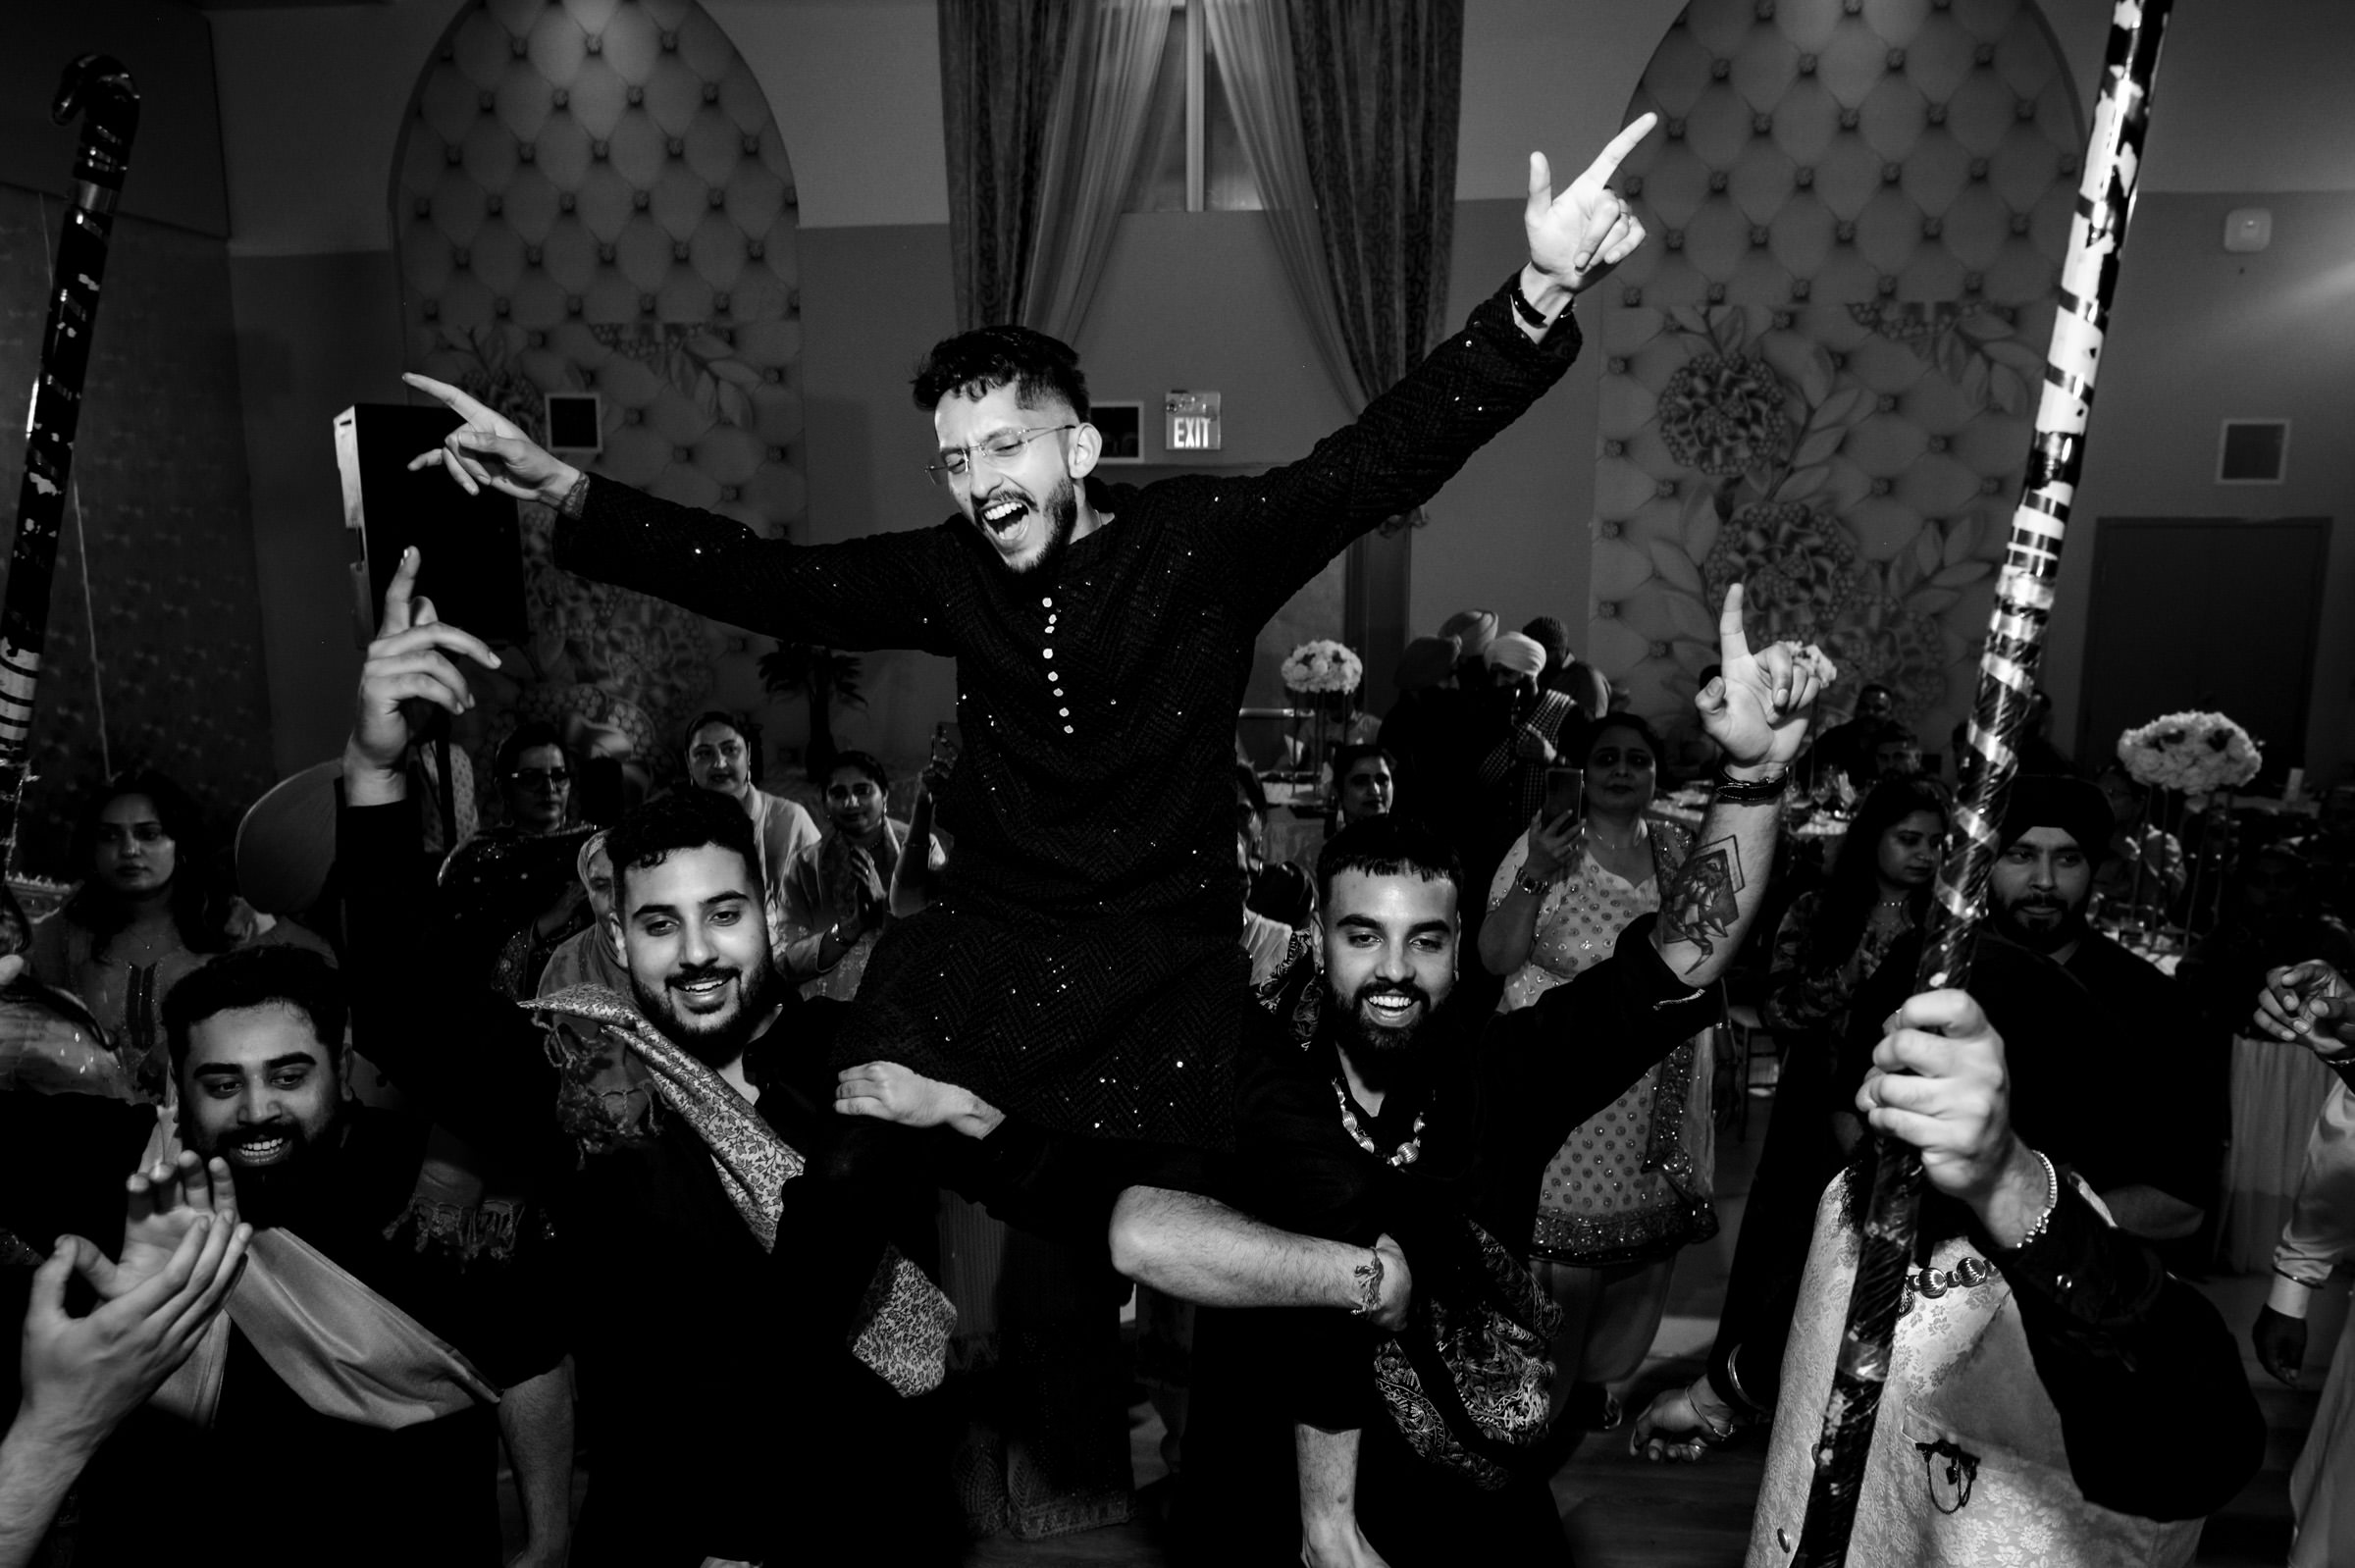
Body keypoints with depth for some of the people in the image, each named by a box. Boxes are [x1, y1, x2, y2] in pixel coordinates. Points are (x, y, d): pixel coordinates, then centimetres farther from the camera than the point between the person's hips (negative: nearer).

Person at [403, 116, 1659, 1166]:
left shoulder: (1202, 540, -6)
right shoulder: (952, 573, 4)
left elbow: (1386, 456, -15)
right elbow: (761, 580, 8)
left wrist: (1539, 296, -29)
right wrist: (564, 490, 4)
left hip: (1165, 972, -2)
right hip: (979, 950, 3)